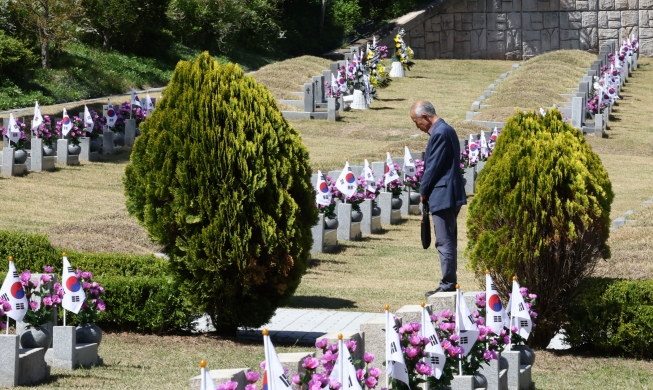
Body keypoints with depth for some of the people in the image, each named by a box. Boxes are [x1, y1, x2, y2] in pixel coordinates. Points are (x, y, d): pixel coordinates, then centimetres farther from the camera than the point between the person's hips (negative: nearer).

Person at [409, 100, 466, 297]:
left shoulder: (440, 133, -16)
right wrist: (426, 190, 15)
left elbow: (433, 166, -16)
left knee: (445, 242, -6)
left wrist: (423, 191, -4)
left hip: (443, 196, -11)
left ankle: (448, 286, -2)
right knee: (448, 242, 14)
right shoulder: (445, 130, 15)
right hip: (450, 196, 11)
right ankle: (448, 284, 19)